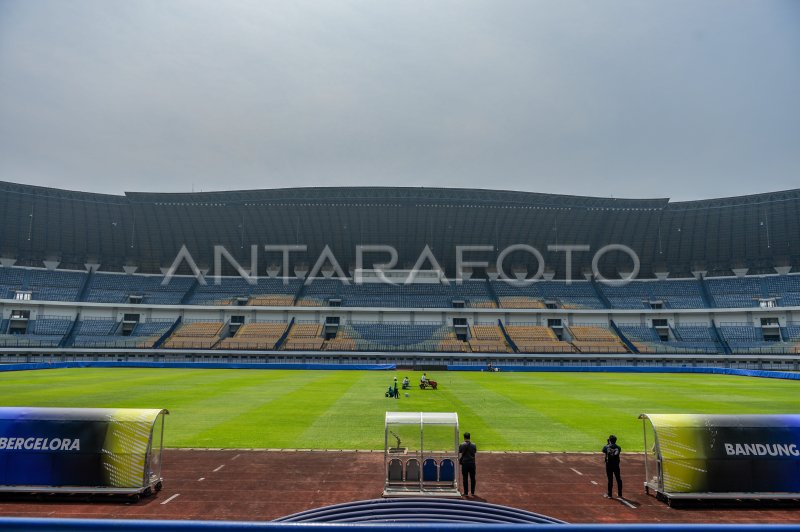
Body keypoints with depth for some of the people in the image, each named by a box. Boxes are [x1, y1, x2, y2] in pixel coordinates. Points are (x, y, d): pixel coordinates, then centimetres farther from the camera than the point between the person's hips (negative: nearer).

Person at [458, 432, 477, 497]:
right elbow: (475, 454, 9)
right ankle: (472, 492, 18)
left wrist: (459, 461, 13)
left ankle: (466, 493, 7)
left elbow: (460, 455, -3)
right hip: (472, 463, 2)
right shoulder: (474, 445, 1)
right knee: (472, 478, 12)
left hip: (465, 463, -2)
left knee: (465, 478, 4)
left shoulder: (462, 445, -6)